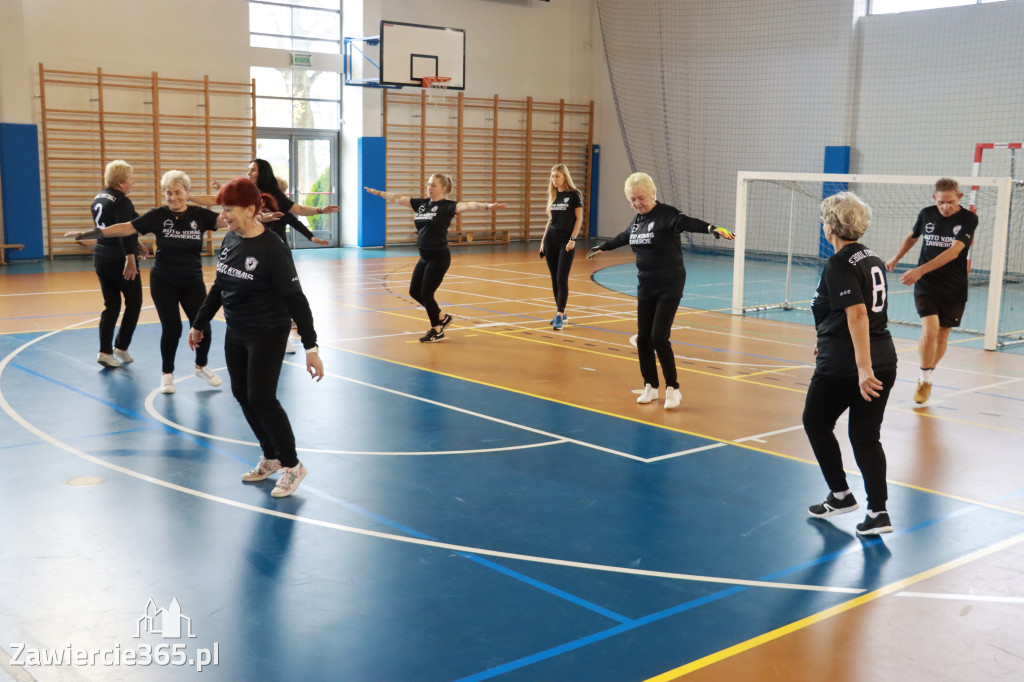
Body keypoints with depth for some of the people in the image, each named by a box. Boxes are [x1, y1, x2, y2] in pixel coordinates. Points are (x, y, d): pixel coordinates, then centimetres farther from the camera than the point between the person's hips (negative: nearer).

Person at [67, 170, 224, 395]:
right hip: (163, 283, -1)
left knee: (202, 327, -3)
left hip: (193, 283, 1)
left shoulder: (199, 214, -5)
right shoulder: (158, 216, -8)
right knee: (171, 328, -3)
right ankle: (167, 373, 21)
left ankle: (202, 366, 27)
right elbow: (125, 228, -10)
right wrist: (87, 233, -14)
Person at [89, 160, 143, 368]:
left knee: (111, 305, 11)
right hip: (120, 260, -8)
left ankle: (105, 351, 5)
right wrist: (130, 258, -33)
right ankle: (121, 347, 9)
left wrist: (135, 244, 28)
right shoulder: (122, 202, -16)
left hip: (101, 257, 8)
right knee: (134, 303, 8)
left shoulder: (99, 198, 11)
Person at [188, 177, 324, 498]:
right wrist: (199, 324, 20)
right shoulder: (230, 241, 1)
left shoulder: (272, 249, -20)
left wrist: (310, 346, -23)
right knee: (242, 394, 10)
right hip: (236, 333, 7)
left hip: (267, 335, -7)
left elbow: (295, 298, -20)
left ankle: (291, 466, 7)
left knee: (261, 398, -9)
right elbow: (218, 287, 14)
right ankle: (271, 457, 27)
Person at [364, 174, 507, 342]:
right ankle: (441, 317, 31)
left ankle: (437, 331, 15)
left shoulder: (447, 206, -12)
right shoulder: (422, 204, 9)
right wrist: (377, 192, 27)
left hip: (439, 257, -8)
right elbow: (398, 199, 20)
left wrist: (488, 206, -45)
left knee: (426, 293, -4)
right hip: (425, 257, 8)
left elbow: (467, 205, -29)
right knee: (414, 291, 13)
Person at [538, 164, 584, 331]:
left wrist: (573, 239, -14)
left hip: (566, 241, -6)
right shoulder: (553, 195, 12)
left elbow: (579, 219, -7)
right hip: (551, 240, 6)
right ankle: (561, 314, 15)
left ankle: (560, 315, -9)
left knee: (561, 278, -10)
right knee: (554, 278, 7)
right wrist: (543, 240, 14)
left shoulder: (574, 195, -5)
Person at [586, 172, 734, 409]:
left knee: (659, 337, -13)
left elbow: (689, 222, -31)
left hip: (670, 287, -7)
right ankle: (650, 387, 21)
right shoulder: (638, 219, 9)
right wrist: (602, 247, 46)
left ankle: (672, 389, 1)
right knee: (643, 338, 7)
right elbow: (624, 237, 30)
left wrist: (712, 228, -51)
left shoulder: (667, 214, -12)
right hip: (646, 287, 7)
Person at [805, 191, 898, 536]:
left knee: (816, 422, 15)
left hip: (843, 365, -7)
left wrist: (863, 368, -29)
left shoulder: (838, 265, -13)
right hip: (883, 359, 7)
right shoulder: (872, 260, 13)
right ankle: (878, 513, 5)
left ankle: (840, 494, 22)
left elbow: (857, 314, -24)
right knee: (866, 436, 10)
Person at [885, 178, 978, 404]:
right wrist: (895, 259, 30)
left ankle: (926, 378, 30)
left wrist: (920, 271, -30)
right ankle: (925, 380, 1)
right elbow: (912, 236, 21)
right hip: (926, 286, 0)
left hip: (954, 289, 0)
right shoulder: (926, 214, -1)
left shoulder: (968, 219, -10)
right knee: (930, 331, -16)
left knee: (942, 335, 9)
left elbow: (953, 252, -22)